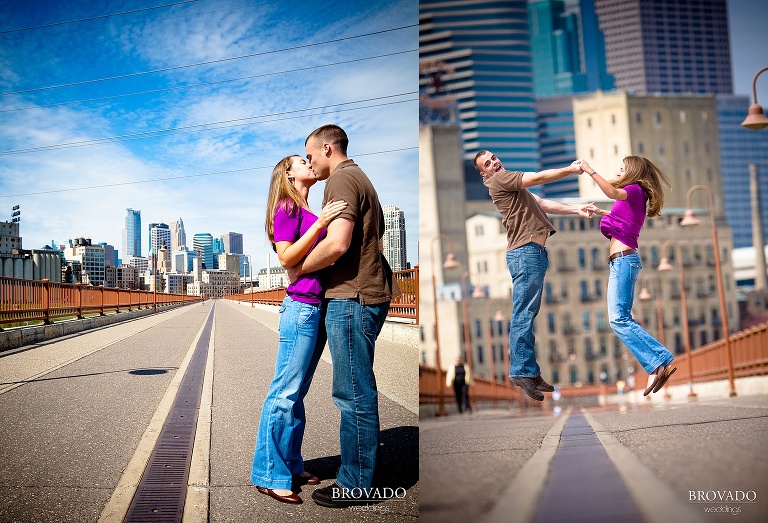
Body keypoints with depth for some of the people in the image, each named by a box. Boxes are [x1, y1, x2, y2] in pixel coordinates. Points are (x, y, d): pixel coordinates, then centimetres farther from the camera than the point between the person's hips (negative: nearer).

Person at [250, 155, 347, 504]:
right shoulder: (287, 207, -4)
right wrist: (320, 223, -19)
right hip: (301, 307, -9)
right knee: (285, 392, -6)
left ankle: (291, 466, 21)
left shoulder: (311, 213, 20)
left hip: (318, 308, 9)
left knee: (296, 393, 13)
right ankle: (269, 475, 0)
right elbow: (286, 258, -15)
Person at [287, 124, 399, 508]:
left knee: (354, 393, -4)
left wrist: (298, 269, -7)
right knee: (357, 390, 17)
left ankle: (355, 483, 5)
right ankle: (359, 472, 28)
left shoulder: (342, 179, -10)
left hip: (351, 297, -11)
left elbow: (337, 244, -23)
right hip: (368, 293, 11)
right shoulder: (359, 178, 22)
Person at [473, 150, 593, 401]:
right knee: (524, 313, -11)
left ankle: (528, 371, 13)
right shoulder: (499, 180, -2)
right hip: (525, 252, -10)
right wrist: (570, 169, -2)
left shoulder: (513, 185, 27)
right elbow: (539, 177, -8)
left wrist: (576, 210, 14)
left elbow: (543, 204, 22)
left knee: (527, 314, 9)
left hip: (534, 252, 10)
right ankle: (522, 371, -10)